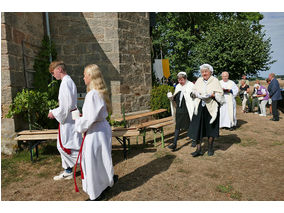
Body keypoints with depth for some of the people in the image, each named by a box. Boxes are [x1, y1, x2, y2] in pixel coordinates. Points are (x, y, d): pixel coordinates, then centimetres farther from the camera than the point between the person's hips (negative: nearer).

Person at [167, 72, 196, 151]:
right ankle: (174, 144, 3)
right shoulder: (178, 86, 12)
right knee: (177, 126, 3)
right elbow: (175, 98, 16)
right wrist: (171, 97, -3)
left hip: (187, 110, -5)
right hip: (179, 109, 5)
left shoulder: (191, 85, -6)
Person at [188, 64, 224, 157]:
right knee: (197, 127, -1)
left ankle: (210, 148, 25)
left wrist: (211, 95, -21)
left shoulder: (215, 81, -2)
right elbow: (194, 92, 16)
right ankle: (198, 149, 8)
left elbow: (220, 93, -4)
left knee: (211, 128, 7)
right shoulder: (199, 80, 10)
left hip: (211, 107, -3)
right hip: (199, 107, 3)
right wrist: (196, 94, -7)